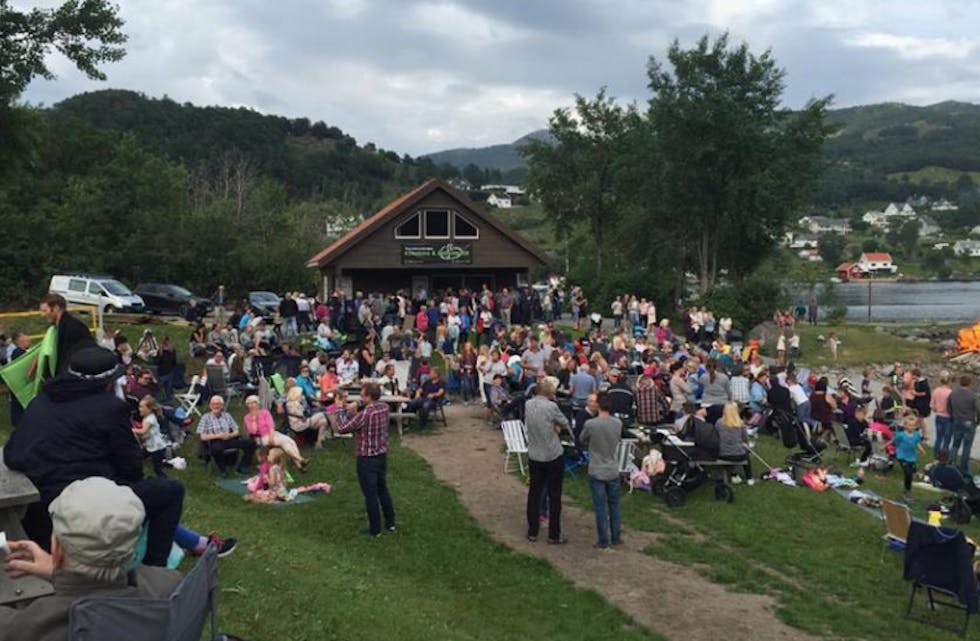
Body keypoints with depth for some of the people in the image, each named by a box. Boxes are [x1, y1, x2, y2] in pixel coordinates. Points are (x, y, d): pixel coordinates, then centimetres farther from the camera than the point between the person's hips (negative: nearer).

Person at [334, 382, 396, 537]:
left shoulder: (365, 414, -24)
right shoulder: (385, 407, -2)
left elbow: (342, 428, -19)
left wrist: (342, 411, -5)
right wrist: (355, 410, 1)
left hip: (367, 459, -7)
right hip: (382, 455, 7)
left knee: (370, 495, 6)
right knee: (383, 490, 22)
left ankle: (375, 530, 16)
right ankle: (390, 524, 31)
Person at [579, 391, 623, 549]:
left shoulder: (590, 424, -19)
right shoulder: (618, 423, -9)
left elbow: (582, 440, 0)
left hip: (596, 473, -3)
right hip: (613, 471, 3)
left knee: (600, 507, 6)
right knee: (614, 505, 16)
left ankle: (604, 541, 13)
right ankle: (616, 537, 26)